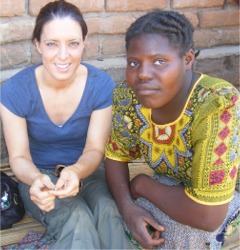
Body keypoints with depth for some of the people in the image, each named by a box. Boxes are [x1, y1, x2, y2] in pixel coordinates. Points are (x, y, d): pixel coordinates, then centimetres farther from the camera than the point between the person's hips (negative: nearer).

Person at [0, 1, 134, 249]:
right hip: (39, 177, -1)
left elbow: (95, 150, -13)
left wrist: (75, 172, -38)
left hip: (88, 172, 2)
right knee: (77, 220, -32)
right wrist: (36, 179, -37)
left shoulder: (101, 85, -14)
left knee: (109, 211, -31)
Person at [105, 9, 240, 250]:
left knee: (181, 227, -33)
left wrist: (142, 185, -22)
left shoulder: (218, 108, -38)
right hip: (174, 188, 5)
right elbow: (116, 157, -3)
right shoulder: (127, 96, -19)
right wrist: (127, 207, -23)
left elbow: (207, 215, -38)